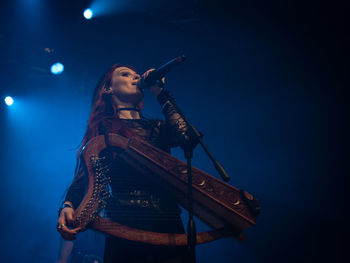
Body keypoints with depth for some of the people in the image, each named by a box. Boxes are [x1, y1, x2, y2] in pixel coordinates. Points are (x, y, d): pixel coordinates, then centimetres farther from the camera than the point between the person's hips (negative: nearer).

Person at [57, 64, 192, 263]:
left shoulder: (157, 127, 17)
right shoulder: (103, 128, 10)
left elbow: (187, 137, -5)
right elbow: (84, 176, 1)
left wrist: (161, 93, 4)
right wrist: (67, 207, -19)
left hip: (168, 226, 3)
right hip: (125, 229, -3)